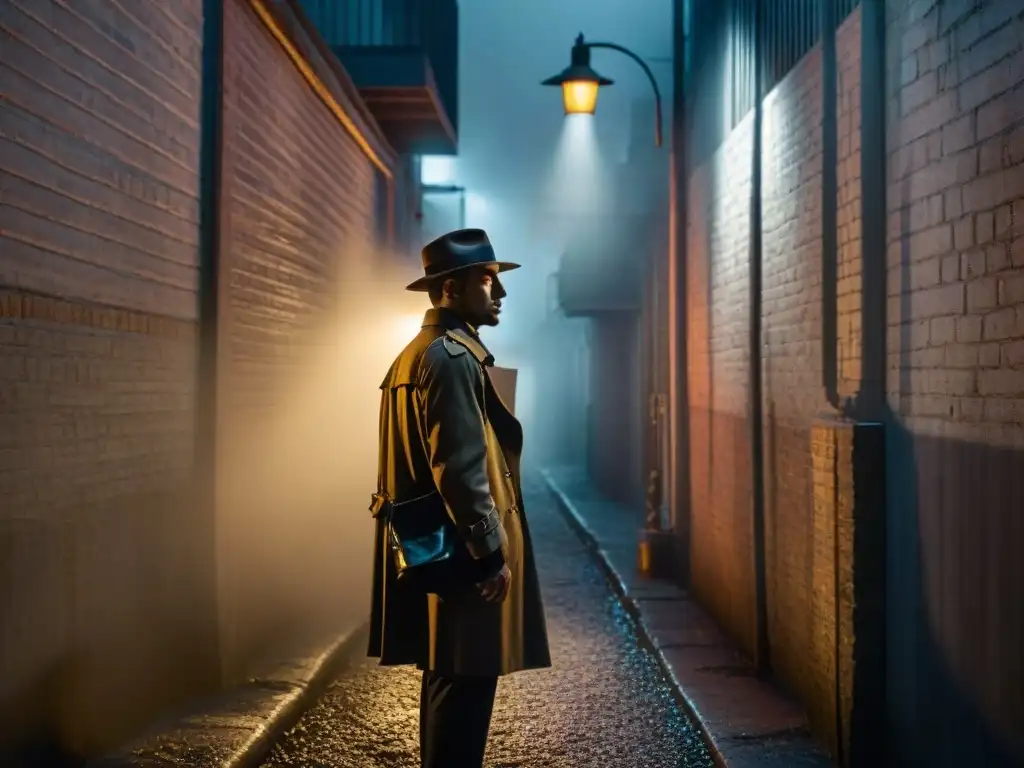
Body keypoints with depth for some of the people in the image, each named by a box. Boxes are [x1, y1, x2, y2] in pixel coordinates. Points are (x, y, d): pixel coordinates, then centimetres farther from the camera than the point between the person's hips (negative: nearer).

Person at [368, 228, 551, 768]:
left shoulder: (416, 353, 16)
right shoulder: (452, 358, -16)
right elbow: (462, 470, -23)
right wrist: (491, 553, -18)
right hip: (462, 554, -11)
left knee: (447, 680, 18)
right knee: (464, 684, -4)